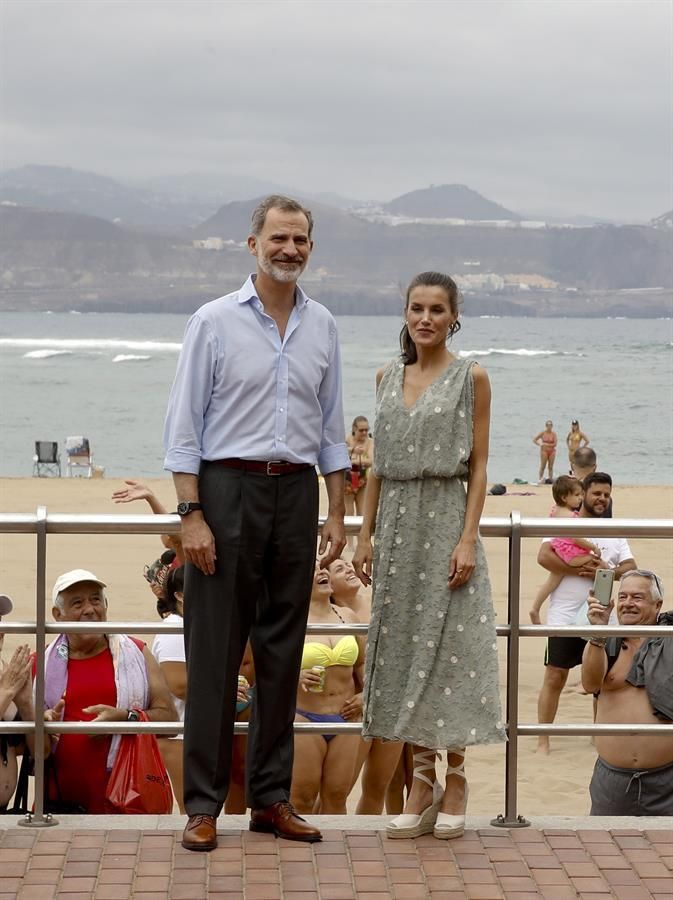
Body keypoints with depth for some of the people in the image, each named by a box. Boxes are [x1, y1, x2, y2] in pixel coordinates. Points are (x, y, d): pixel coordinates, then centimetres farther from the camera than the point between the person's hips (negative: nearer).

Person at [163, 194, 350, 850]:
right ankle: (203, 804, 1)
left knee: (283, 651, 7)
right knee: (214, 653, -4)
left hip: (296, 490, 4)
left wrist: (336, 514, 11)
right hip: (228, 486, -4)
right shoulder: (215, 322, -2)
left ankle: (271, 798, 15)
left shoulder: (322, 327, 11)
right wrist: (192, 514, -12)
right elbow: (184, 425, -4)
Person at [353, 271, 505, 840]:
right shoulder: (389, 378, 11)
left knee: (448, 647, -3)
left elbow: (478, 466, -5)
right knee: (404, 646, 4)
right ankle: (423, 782, 11)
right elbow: (379, 465, 14)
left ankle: (456, 779, 8)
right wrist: (365, 535, 9)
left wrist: (468, 539, -14)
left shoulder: (471, 378, -2)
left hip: (445, 520, -5)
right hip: (397, 523, 5)